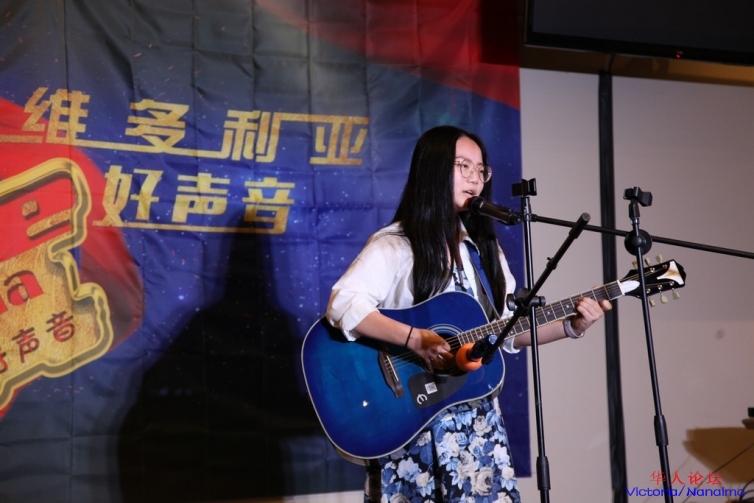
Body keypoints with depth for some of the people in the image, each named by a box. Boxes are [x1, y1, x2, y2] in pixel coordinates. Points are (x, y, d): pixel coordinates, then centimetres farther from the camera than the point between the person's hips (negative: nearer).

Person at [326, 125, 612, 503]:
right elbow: (342, 305, -23)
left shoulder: (484, 247, 13)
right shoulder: (395, 245, -9)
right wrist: (416, 339, -30)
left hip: (477, 416, 6)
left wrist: (571, 326, 1)